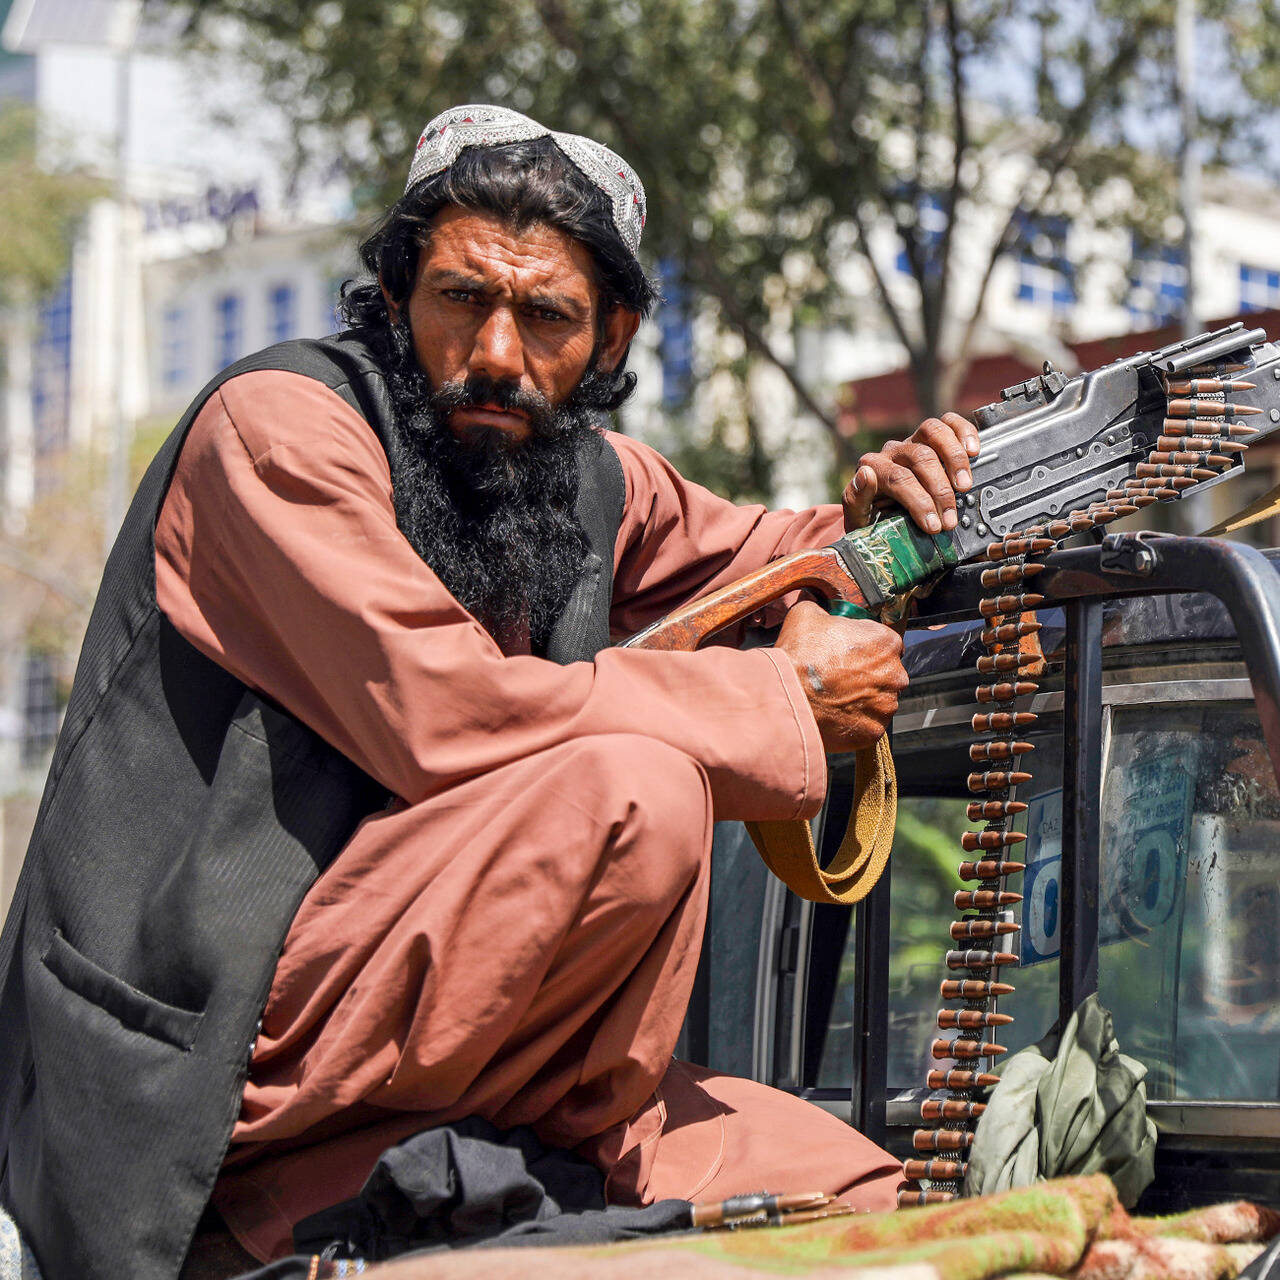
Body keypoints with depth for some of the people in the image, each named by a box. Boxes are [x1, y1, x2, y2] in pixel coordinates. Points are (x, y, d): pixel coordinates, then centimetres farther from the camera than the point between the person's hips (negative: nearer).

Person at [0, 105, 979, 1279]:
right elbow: (439, 716, -23)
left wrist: (866, 523, 7)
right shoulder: (278, 424, -12)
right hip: (187, 1069, -8)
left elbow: (747, 555, 32)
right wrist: (789, 696, -15)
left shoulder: (584, 476, 11)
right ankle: (546, 1173, -5)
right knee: (637, 786, -26)